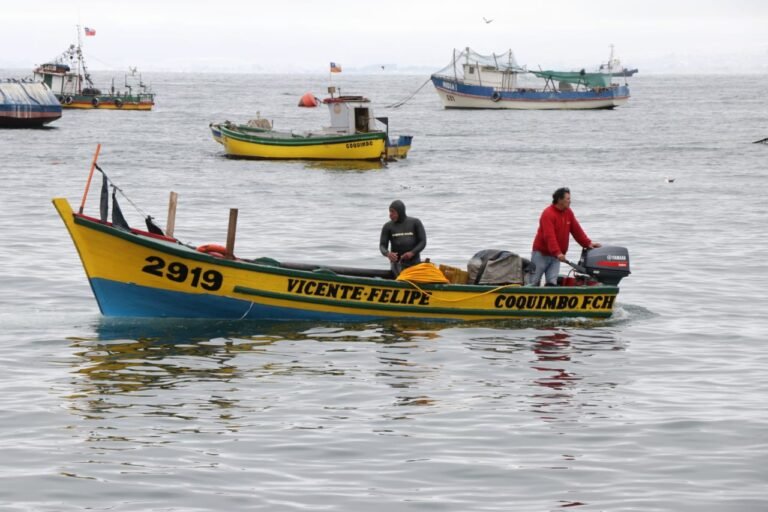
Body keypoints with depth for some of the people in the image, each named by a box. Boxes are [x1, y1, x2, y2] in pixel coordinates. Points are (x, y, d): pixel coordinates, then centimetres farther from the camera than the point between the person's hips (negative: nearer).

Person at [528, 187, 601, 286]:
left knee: (552, 283, -5)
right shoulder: (548, 214, -19)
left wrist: (588, 243, -1)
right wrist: (557, 252, -38)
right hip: (541, 254, -6)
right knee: (534, 283, -1)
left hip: (556, 256, 6)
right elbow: (549, 236, -29)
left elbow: (577, 230, 9)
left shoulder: (568, 213, 5)